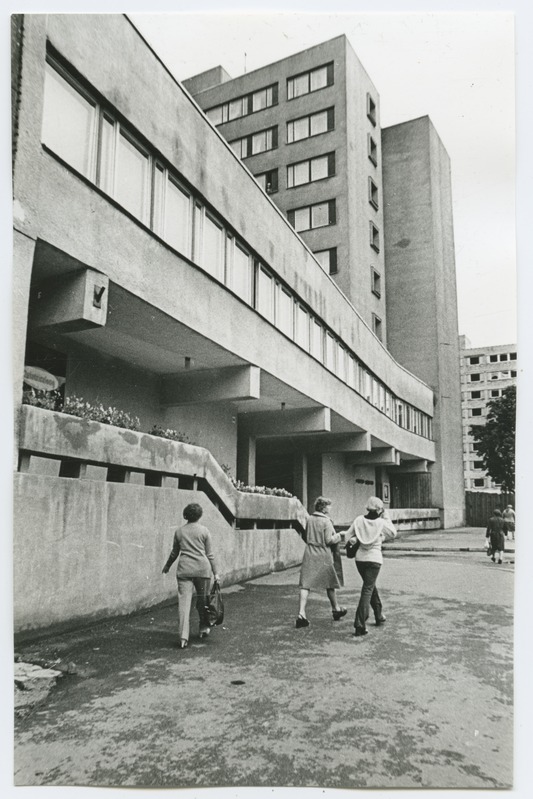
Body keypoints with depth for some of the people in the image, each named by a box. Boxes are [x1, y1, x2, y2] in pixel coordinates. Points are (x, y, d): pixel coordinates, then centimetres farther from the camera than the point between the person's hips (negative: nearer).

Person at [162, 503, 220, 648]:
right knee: (202, 599, 16)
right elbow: (210, 554, 2)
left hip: (184, 569, 1)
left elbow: (174, 553, 17)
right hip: (202, 568, -1)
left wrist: (167, 566, 33)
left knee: (184, 602, -2)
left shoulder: (179, 531, 7)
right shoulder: (204, 531, 1)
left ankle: (183, 637, -8)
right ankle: (204, 628, 28)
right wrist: (215, 573, 7)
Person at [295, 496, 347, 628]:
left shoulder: (309, 519, 6)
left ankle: (301, 613, -12)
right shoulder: (326, 521, -12)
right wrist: (339, 535, 2)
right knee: (330, 583, 16)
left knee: (305, 585, -2)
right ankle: (336, 609, 33)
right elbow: (329, 540, -15)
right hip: (323, 557, -4)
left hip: (309, 555, 4)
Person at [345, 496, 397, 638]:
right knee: (367, 590, -2)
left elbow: (347, 537, -5)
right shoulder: (381, 523, -9)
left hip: (360, 558, 4)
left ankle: (379, 616, 37)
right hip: (374, 558, -4)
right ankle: (360, 625, -9)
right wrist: (386, 517, 9)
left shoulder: (359, 520, -3)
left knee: (371, 586, 24)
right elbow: (393, 534, 8)